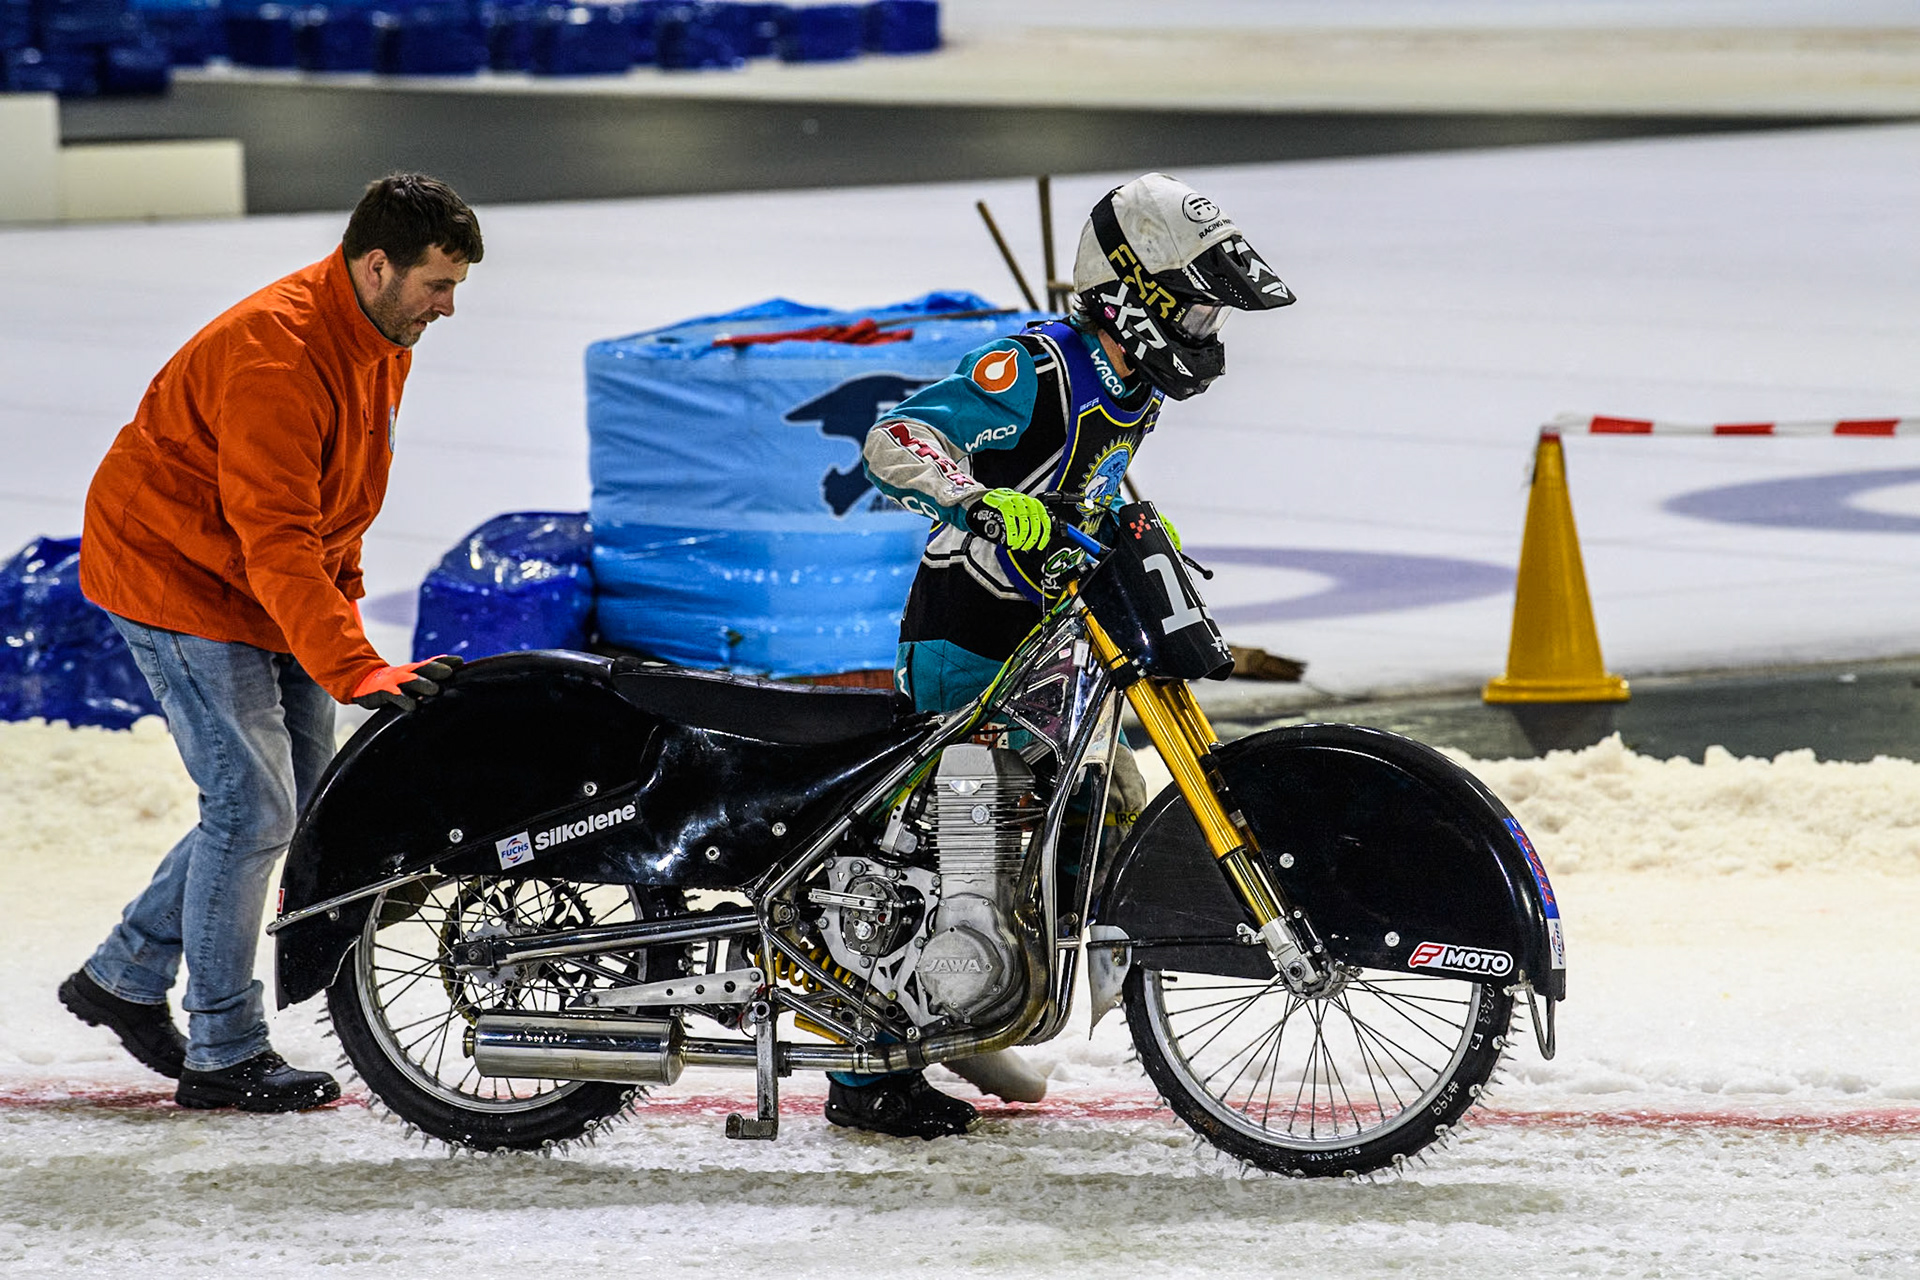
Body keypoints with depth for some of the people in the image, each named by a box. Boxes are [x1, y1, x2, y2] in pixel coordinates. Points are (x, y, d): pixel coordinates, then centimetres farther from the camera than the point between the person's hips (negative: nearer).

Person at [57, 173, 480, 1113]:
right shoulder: (275, 353, -29)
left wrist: (340, 600, 9)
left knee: (302, 800, 8)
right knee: (252, 808, -12)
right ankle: (222, 1054, -2)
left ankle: (124, 975, 19)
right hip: (175, 576, -9)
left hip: (270, 595, 10)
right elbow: (277, 541, -35)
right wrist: (353, 668, -41)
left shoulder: (383, 342, 2)